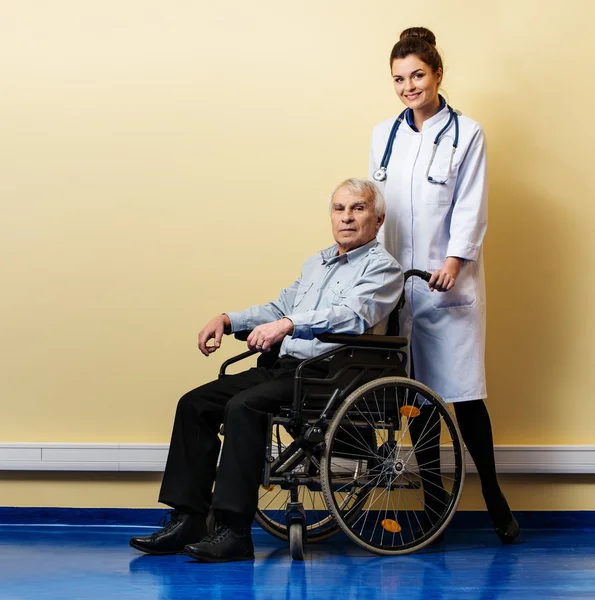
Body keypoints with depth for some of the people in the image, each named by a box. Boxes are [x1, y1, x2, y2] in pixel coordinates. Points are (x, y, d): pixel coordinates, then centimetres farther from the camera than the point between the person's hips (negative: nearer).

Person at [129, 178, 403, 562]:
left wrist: (288, 325, -29)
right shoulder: (317, 263, 26)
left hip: (331, 374, -9)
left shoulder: (382, 267, -2)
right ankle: (188, 520, -8)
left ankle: (235, 532, -29)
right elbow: (280, 308, 32)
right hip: (287, 367, 9)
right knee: (196, 402, -6)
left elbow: (352, 316, -19)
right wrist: (227, 320, 16)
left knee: (244, 406, -30)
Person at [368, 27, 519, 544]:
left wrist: (454, 259, -18)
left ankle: (494, 496, 8)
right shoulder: (384, 134, 12)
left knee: (463, 392, -6)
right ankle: (434, 500, 14)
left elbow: (470, 209, -6)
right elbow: (377, 205, 15)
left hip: (449, 280, -4)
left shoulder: (467, 134, -1)